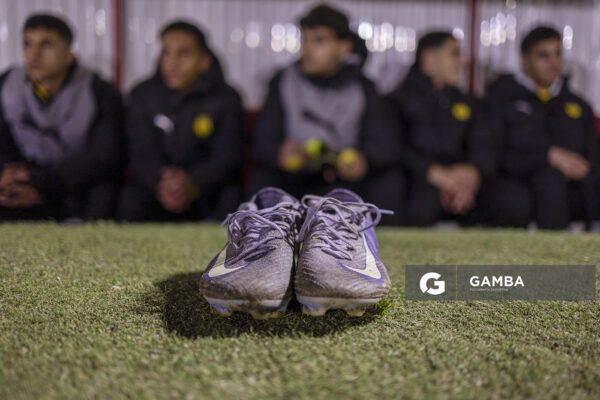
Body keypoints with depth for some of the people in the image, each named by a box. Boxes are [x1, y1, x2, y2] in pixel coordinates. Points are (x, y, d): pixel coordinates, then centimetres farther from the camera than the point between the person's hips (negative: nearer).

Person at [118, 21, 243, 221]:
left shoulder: (226, 99, 0)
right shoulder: (143, 95, 5)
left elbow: (226, 156, -12)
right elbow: (142, 153, -7)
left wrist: (192, 184, -34)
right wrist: (161, 185, -32)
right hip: (155, 189, 1)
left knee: (230, 201, -32)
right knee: (131, 200, -29)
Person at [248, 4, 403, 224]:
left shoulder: (363, 88, 1)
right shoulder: (284, 82, 2)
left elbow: (386, 144, -9)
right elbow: (261, 142, -5)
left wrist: (365, 159, -34)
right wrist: (280, 153, -30)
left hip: (349, 180, 0)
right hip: (296, 180, 1)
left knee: (389, 177, -24)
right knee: (262, 178, -26)